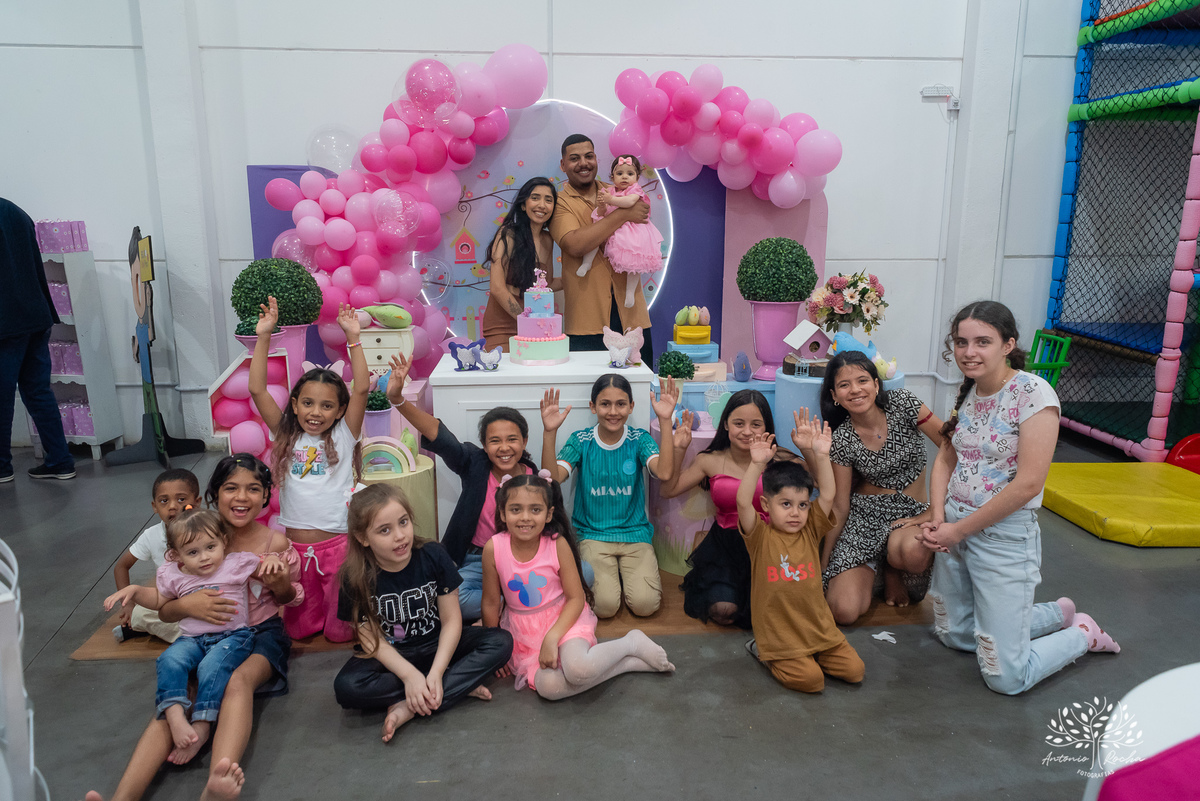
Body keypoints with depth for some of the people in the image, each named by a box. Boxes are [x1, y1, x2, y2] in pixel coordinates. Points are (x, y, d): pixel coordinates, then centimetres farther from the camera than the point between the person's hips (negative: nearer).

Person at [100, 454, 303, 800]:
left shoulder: (275, 543, -3)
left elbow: (291, 599, 14)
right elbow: (164, 610, 6)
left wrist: (281, 583, -12)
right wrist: (186, 605, -20)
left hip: (262, 632, -3)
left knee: (239, 680, -38)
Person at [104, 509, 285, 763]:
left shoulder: (237, 564, -1)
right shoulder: (173, 575, 8)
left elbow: (266, 571, 10)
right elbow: (159, 600, 28)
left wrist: (273, 559, -13)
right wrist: (134, 590, 12)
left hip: (232, 635, -3)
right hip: (191, 638, 4)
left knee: (212, 666, -33)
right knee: (169, 660, -28)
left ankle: (201, 726, -31)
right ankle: (175, 716, -39)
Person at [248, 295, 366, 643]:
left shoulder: (344, 436, -2)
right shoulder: (285, 436, 4)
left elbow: (361, 390, -14)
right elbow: (257, 390, -3)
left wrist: (353, 339, -19)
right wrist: (263, 337, -10)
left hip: (338, 543, -2)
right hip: (295, 544, 3)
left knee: (340, 630, 5)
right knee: (299, 627, 13)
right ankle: (312, 621, 43)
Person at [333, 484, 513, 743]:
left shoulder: (433, 556, -15)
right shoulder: (356, 577, -16)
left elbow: (451, 620, -12)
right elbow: (371, 639, -13)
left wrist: (436, 673, -25)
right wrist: (410, 675, -27)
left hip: (436, 646, 1)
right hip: (390, 656, -1)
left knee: (501, 642, -23)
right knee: (347, 687, -33)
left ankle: (410, 708, -27)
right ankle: (460, 686, -22)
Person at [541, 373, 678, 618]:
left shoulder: (639, 439, -2)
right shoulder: (580, 441, -2)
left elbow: (664, 473, -22)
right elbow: (551, 479, -17)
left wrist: (665, 421, -27)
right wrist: (550, 432, -28)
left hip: (635, 533, 1)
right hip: (592, 534, -1)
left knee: (645, 604, -17)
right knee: (604, 605, -20)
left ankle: (626, 572, 14)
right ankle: (600, 571, 13)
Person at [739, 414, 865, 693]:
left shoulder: (810, 532, 2)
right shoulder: (760, 536, -9)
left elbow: (827, 495, -9)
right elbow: (743, 502, -26)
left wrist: (820, 455, -19)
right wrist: (757, 464, -36)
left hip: (819, 627, 5)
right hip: (779, 634, -5)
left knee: (854, 670, -2)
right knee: (810, 679, -18)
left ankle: (809, 655, 21)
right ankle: (765, 653, 8)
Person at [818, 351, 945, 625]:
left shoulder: (903, 404, -8)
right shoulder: (842, 440, -7)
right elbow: (840, 506, -2)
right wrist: (822, 566, -1)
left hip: (913, 511, 1)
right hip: (866, 516, 0)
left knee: (911, 551, -38)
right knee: (844, 611, -18)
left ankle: (893, 570, 2)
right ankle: (873, 571, 16)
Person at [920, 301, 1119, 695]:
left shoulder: (1034, 393, -17)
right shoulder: (967, 392, 5)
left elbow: (1028, 484, -21)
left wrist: (959, 529, -15)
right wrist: (938, 519, -6)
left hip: (1003, 534, -7)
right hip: (954, 528, 7)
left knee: (1005, 678, -2)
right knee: (953, 635, 21)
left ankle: (1082, 633, 26)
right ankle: (1057, 614, 38)